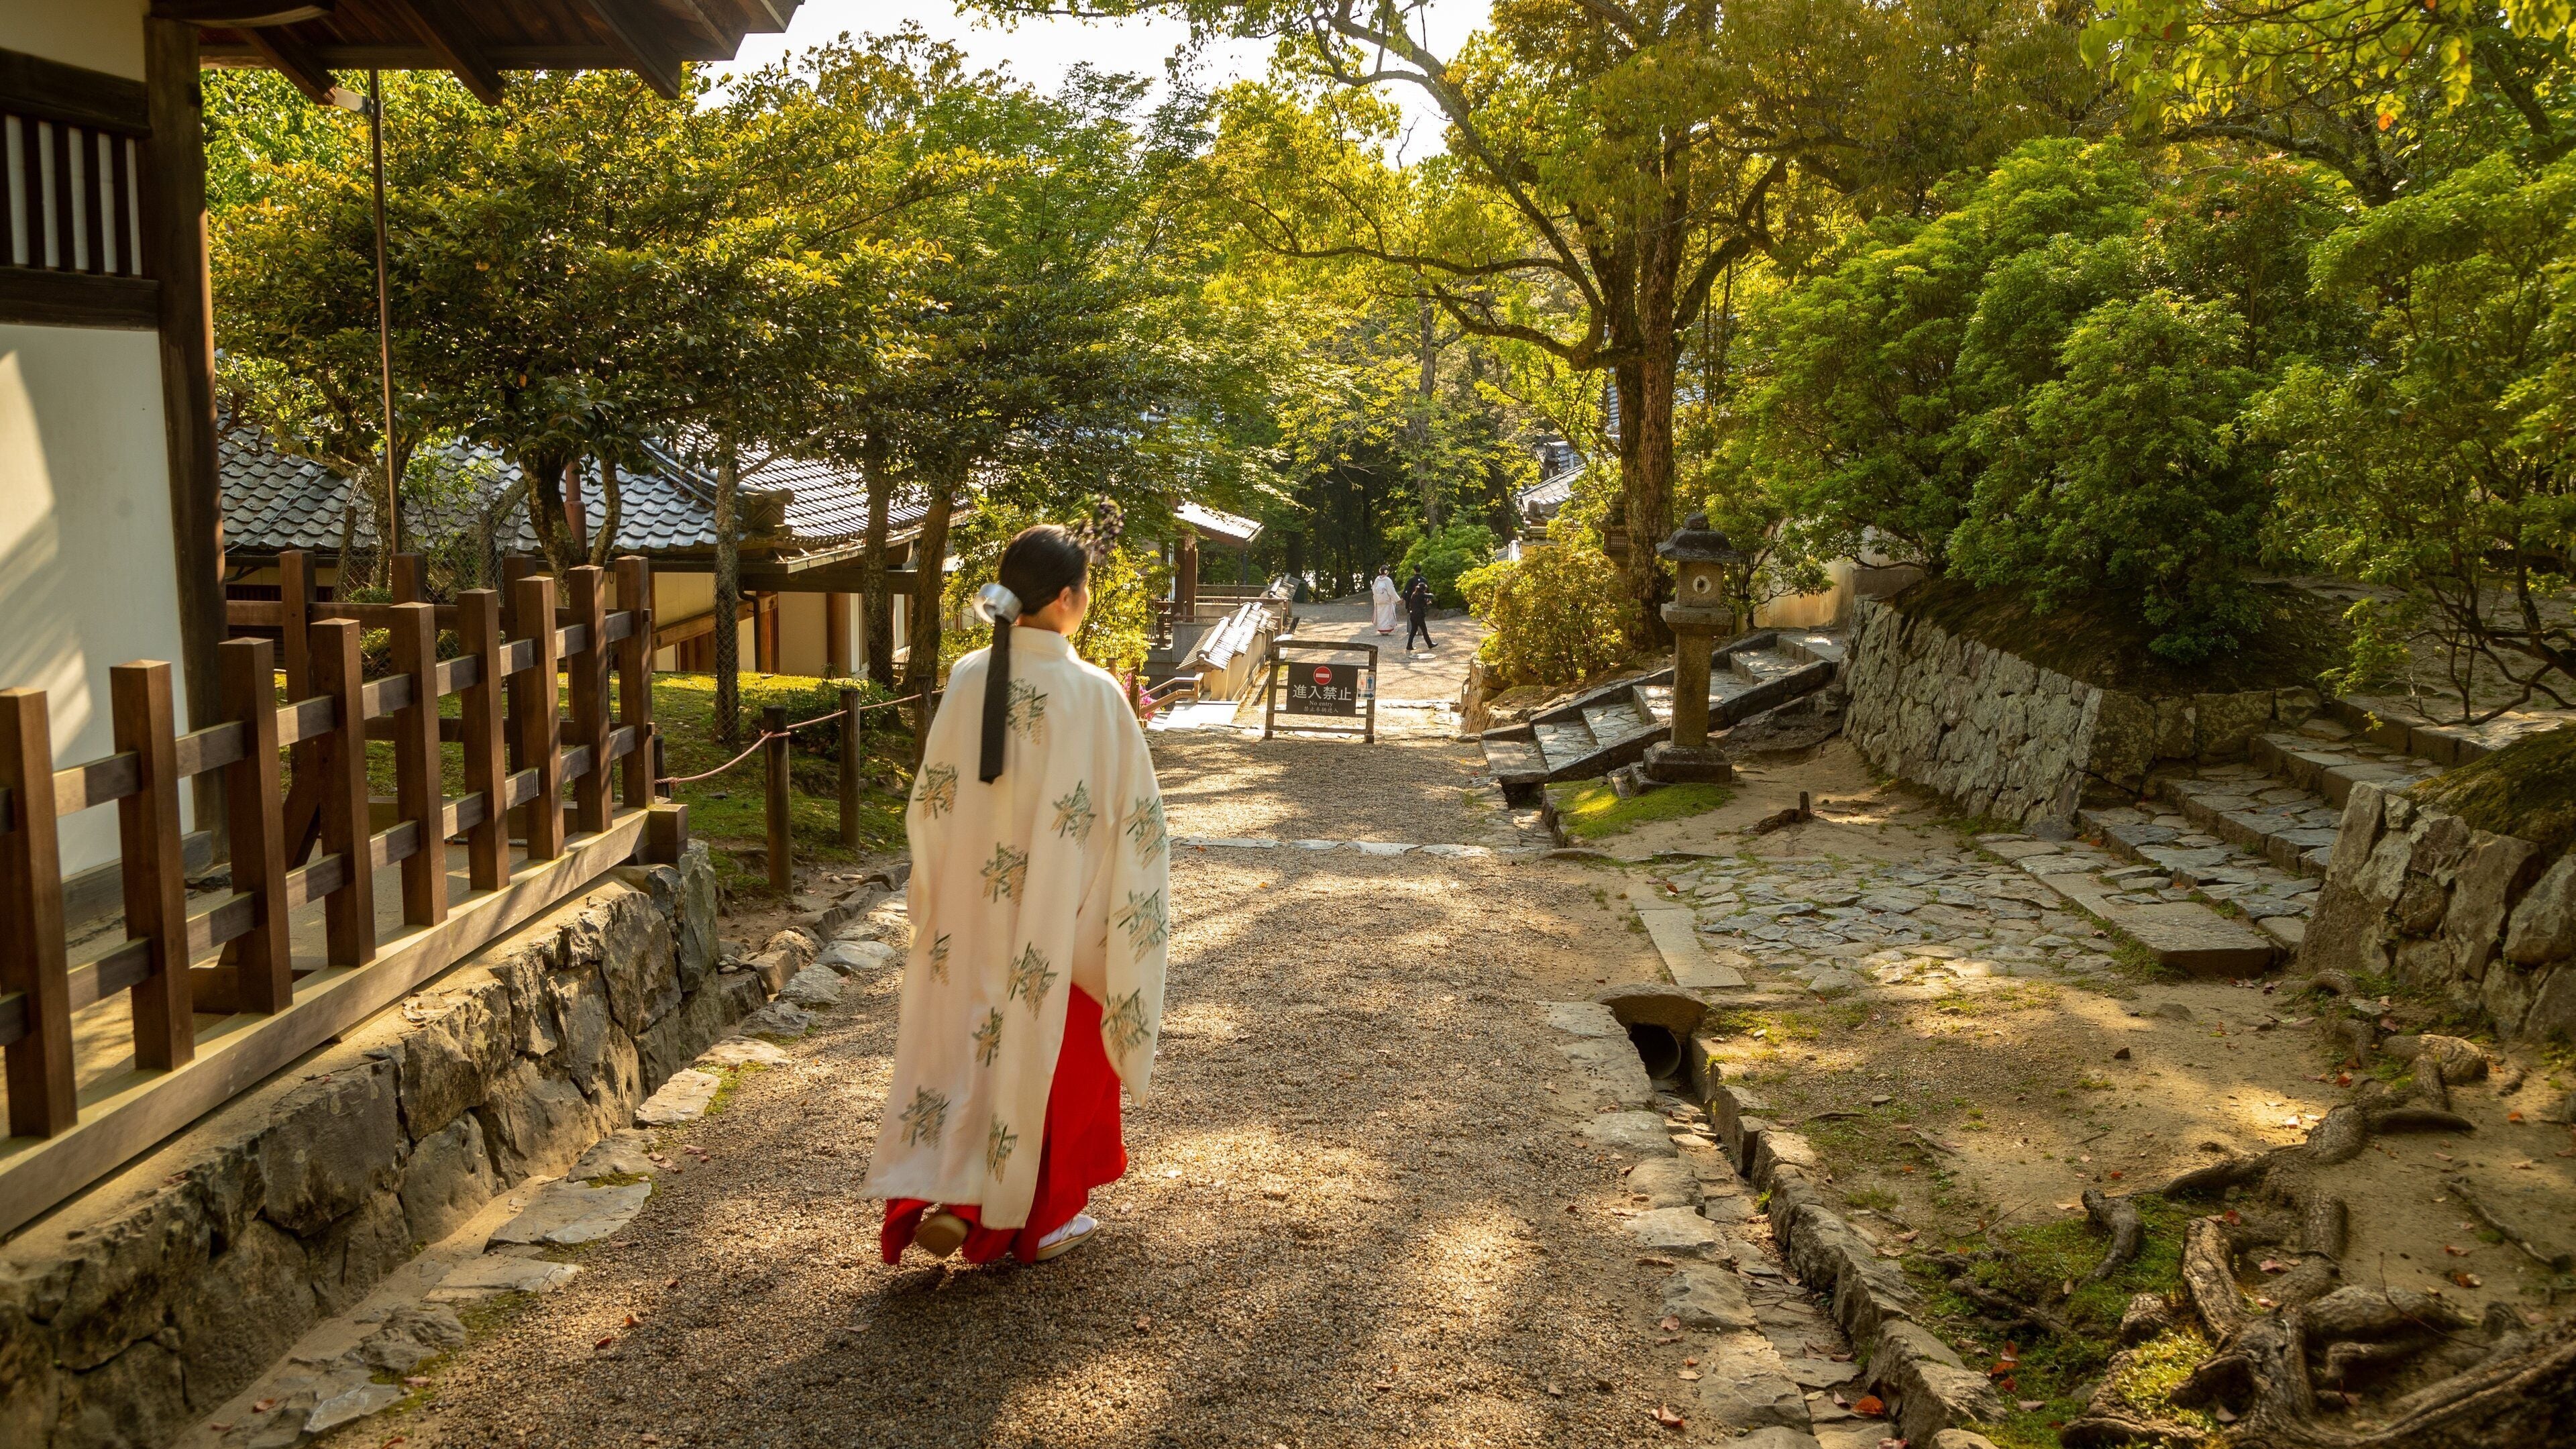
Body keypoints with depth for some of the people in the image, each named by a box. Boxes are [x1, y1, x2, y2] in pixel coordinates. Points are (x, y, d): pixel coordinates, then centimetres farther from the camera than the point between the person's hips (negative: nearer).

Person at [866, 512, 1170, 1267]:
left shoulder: (967, 680, -5)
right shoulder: (1093, 694, -17)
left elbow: (930, 802, 1)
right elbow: (1130, 811, -13)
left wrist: (936, 895, 12)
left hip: (974, 910, 4)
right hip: (1062, 917, -4)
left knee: (972, 1040, 18)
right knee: (1054, 1054, 12)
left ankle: (948, 1197, 12)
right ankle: (1042, 1217, 24)